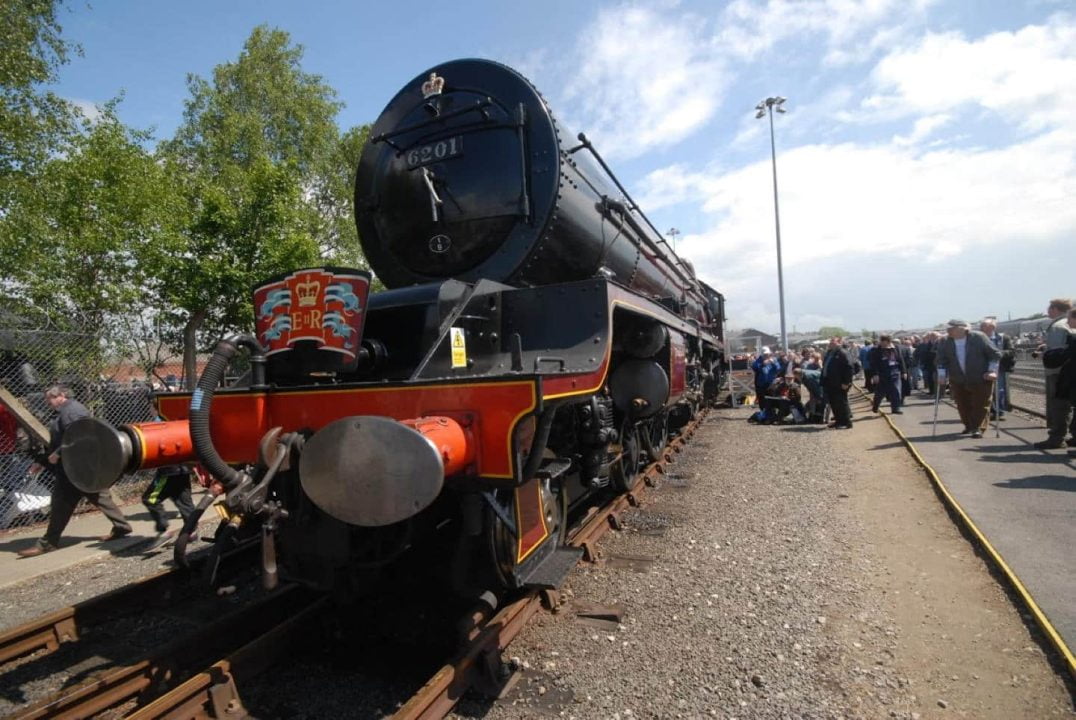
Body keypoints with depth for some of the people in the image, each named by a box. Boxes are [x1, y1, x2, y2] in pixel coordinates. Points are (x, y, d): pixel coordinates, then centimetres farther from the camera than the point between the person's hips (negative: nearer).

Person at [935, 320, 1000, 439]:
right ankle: (969, 425, 27)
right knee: (962, 405, 9)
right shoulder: (946, 342, -1)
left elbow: (995, 354, -5)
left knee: (981, 405, -2)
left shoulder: (978, 337, -10)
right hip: (958, 380, 4)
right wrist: (942, 374, -4)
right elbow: (941, 360, 5)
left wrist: (992, 370, -12)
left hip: (981, 379, -3)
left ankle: (978, 428, 2)